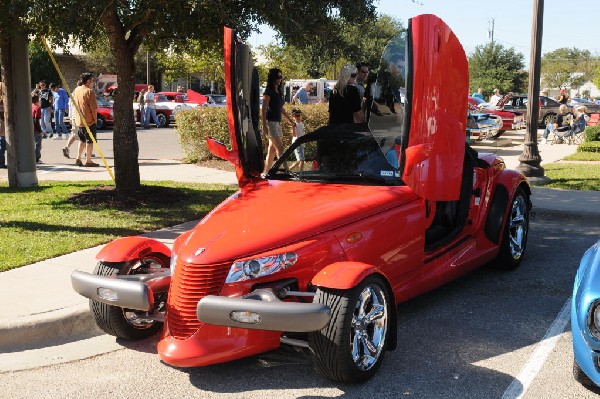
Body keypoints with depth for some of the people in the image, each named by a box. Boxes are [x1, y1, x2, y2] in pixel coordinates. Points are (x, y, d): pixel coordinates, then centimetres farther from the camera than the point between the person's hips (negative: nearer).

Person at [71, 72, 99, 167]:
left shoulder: (76, 90, 9)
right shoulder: (90, 91, -15)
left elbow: (75, 105, 14)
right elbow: (94, 108, -18)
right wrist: (95, 118, -6)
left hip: (79, 120, 7)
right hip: (89, 121, -7)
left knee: (82, 139, 20)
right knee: (90, 140, 2)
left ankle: (78, 159, 16)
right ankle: (88, 161, 4)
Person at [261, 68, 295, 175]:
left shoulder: (279, 92, 16)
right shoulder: (268, 92, -9)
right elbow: (263, 109, -14)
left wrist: (290, 119, 29)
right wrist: (264, 125, -20)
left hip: (277, 123, 9)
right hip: (270, 122, -9)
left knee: (272, 149, 9)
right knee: (280, 148, -14)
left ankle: (265, 172, 13)